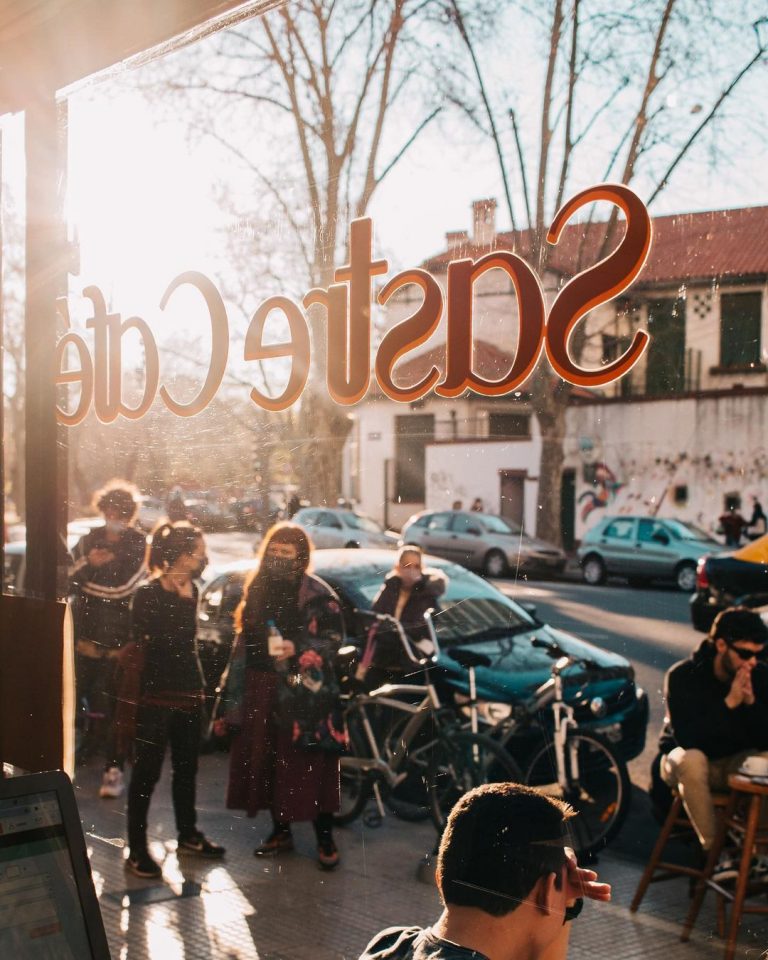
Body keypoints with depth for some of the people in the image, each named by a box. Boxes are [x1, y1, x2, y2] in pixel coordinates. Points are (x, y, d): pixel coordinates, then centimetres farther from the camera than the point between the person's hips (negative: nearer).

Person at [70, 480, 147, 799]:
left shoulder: (138, 546, -2)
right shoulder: (88, 542, 9)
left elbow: (125, 589, -12)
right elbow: (67, 582, 2)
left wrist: (84, 583, -6)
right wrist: (87, 565, -16)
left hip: (119, 642, -3)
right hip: (86, 637, 3)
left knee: (113, 707, -2)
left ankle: (113, 769, 7)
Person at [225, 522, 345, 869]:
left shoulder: (316, 593, -5)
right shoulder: (256, 588, 13)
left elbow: (333, 639, -7)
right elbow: (244, 641, 18)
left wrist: (297, 649, -22)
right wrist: (235, 693, 16)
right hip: (261, 689, 6)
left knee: (308, 763, -5)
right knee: (266, 761, 9)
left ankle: (325, 838, 6)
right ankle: (280, 831, 23)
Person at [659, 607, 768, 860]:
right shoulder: (682, 676, -19)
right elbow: (686, 738, -29)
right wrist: (729, 702, -33)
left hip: (734, 763, 3)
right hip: (684, 758, -3)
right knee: (691, 759, -37)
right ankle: (713, 848, -27)